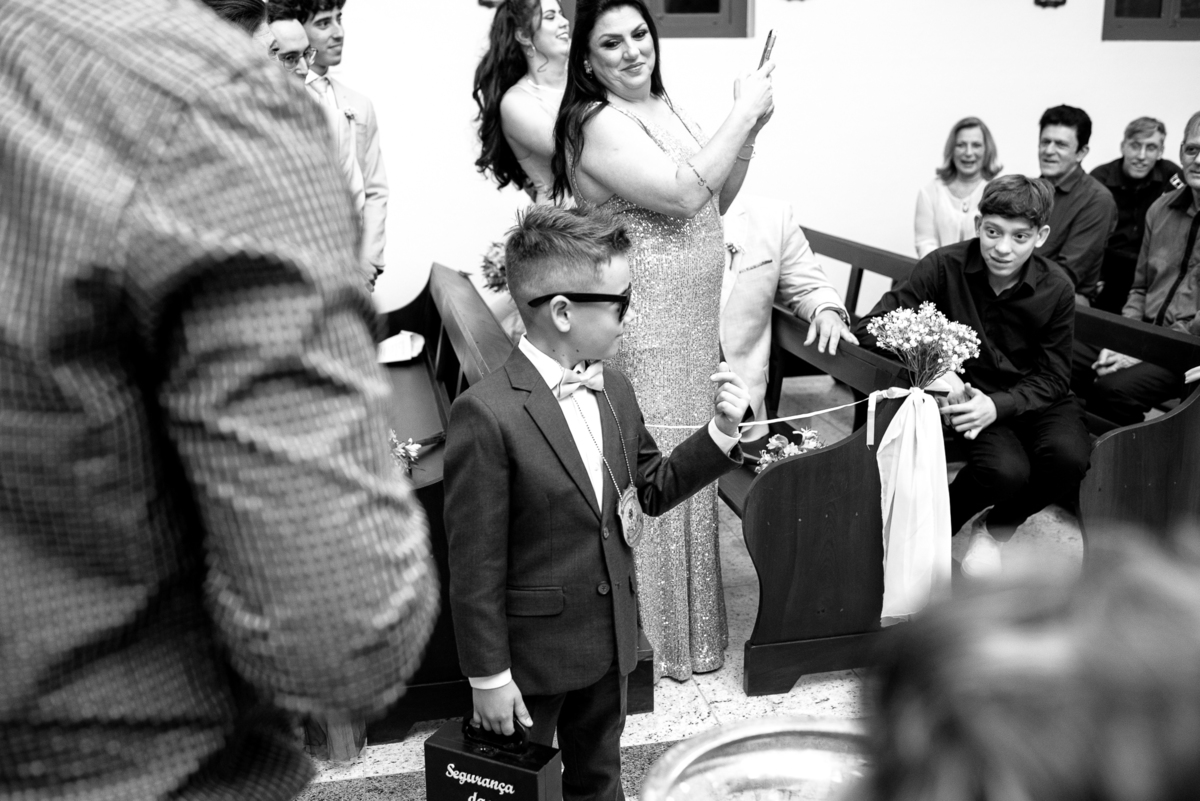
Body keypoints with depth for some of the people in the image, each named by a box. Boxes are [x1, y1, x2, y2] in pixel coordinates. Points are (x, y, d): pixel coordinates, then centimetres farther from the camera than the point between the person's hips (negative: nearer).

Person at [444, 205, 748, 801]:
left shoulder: (615, 390, -1)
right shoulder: (486, 415, -24)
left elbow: (652, 490, 10)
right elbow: (475, 562, -20)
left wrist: (721, 432, -4)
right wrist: (488, 676, -16)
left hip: (610, 640, 6)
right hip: (533, 652, -6)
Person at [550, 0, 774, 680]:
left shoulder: (665, 109, 12)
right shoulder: (596, 124, -15)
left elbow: (715, 202, 16)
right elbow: (682, 194, -24)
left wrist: (749, 131, 2)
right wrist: (743, 115, -17)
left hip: (692, 323, 9)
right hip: (643, 334, -9)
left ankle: (687, 623, 33)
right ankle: (653, 638, 18)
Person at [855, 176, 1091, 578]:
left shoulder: (1055, 289, -8)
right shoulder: (944, 266, -13)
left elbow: (1052, 378, -5)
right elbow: (872, 325, -16)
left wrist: (998, 406, -25)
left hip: (1032, 397, 3)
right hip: (969, 391, -2)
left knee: (1068, 456, -29)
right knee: (1006, 469, -31)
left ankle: (995, 527, 3)